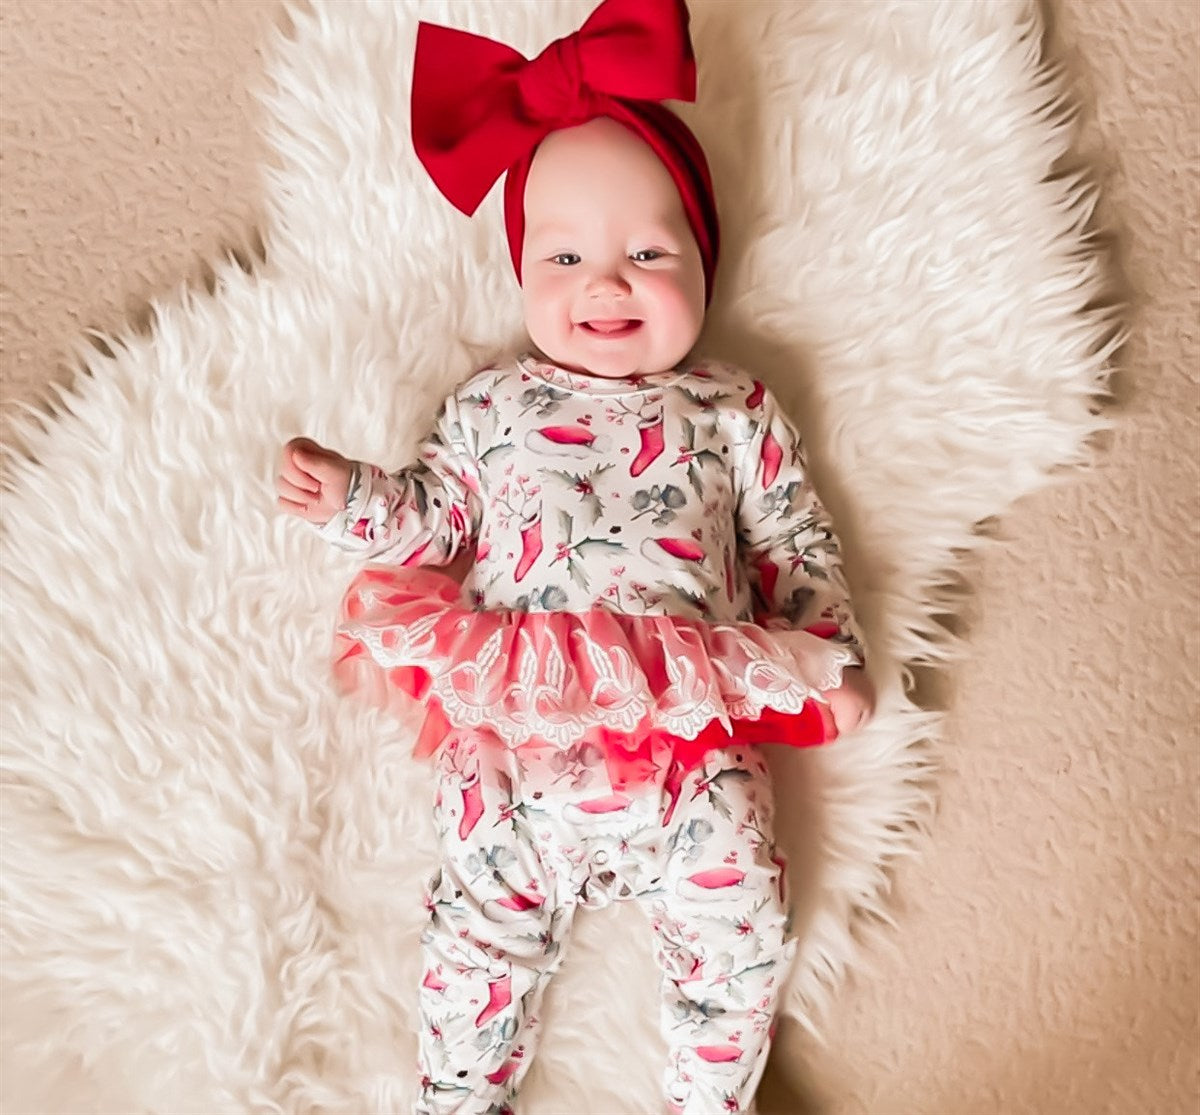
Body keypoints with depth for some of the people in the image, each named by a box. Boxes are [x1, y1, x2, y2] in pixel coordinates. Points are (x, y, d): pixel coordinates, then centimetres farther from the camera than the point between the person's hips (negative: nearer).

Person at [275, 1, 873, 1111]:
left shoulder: (732, 410, 12)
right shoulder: (491, 404, 13)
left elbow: (797, 540, 15)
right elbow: (436, 514, 16)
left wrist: (830, 657, 7)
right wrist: (353, 498, -1)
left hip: (695, 737, 1)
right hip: (516, 739, 0)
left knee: (739, 925, 0)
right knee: (483, 928, 1)